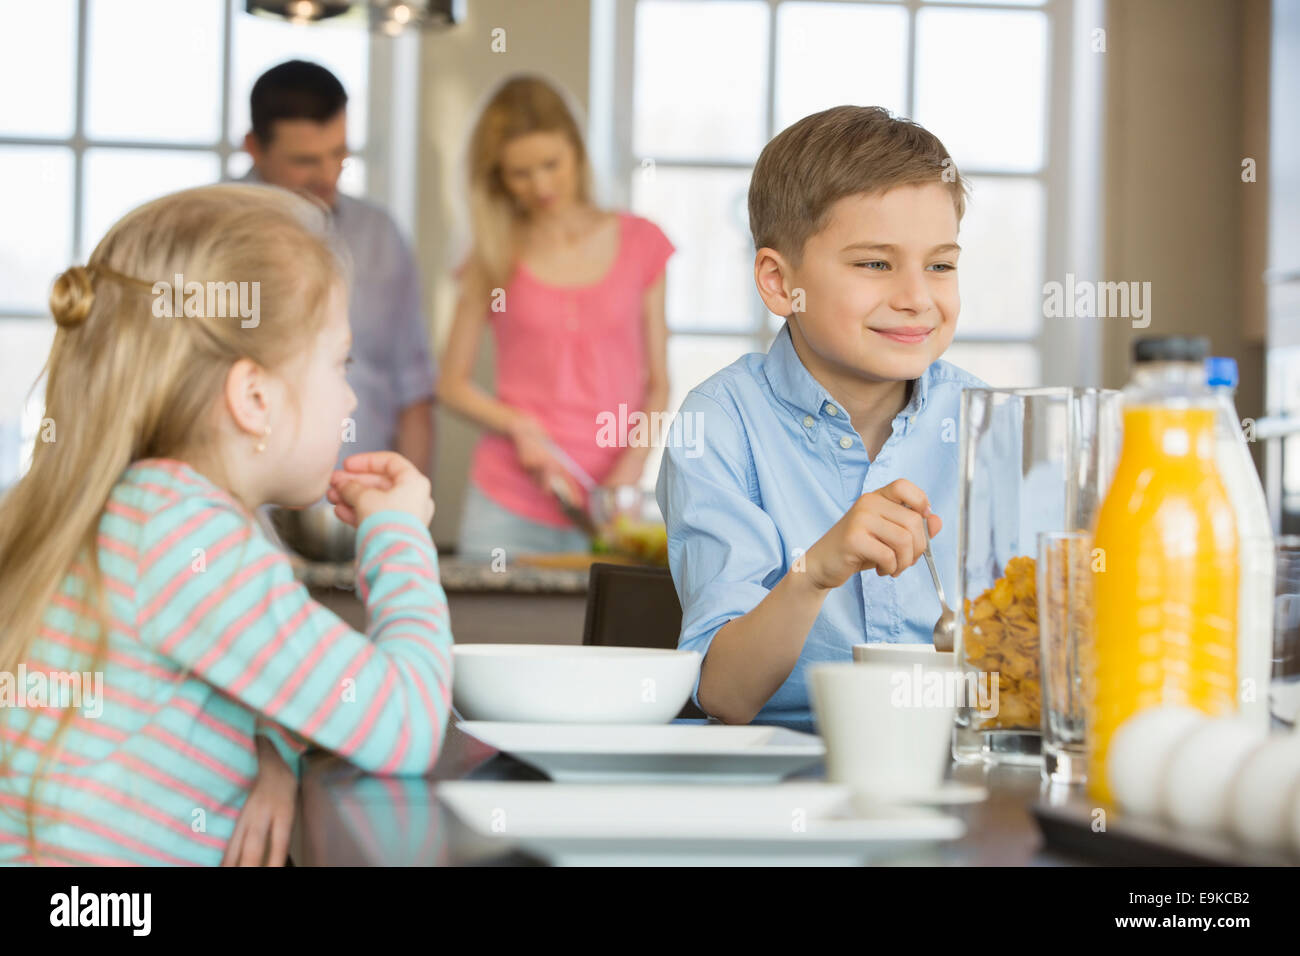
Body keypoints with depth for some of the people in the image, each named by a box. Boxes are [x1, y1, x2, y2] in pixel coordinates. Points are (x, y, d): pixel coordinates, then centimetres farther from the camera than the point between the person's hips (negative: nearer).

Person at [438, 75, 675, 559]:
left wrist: (631, 467, -7)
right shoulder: (495, 256, 6)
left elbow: (658, 382, 8)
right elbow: (452, 383, 9)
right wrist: (519, 427, -7)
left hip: (607, 506, 0)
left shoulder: (640, 243, 7)